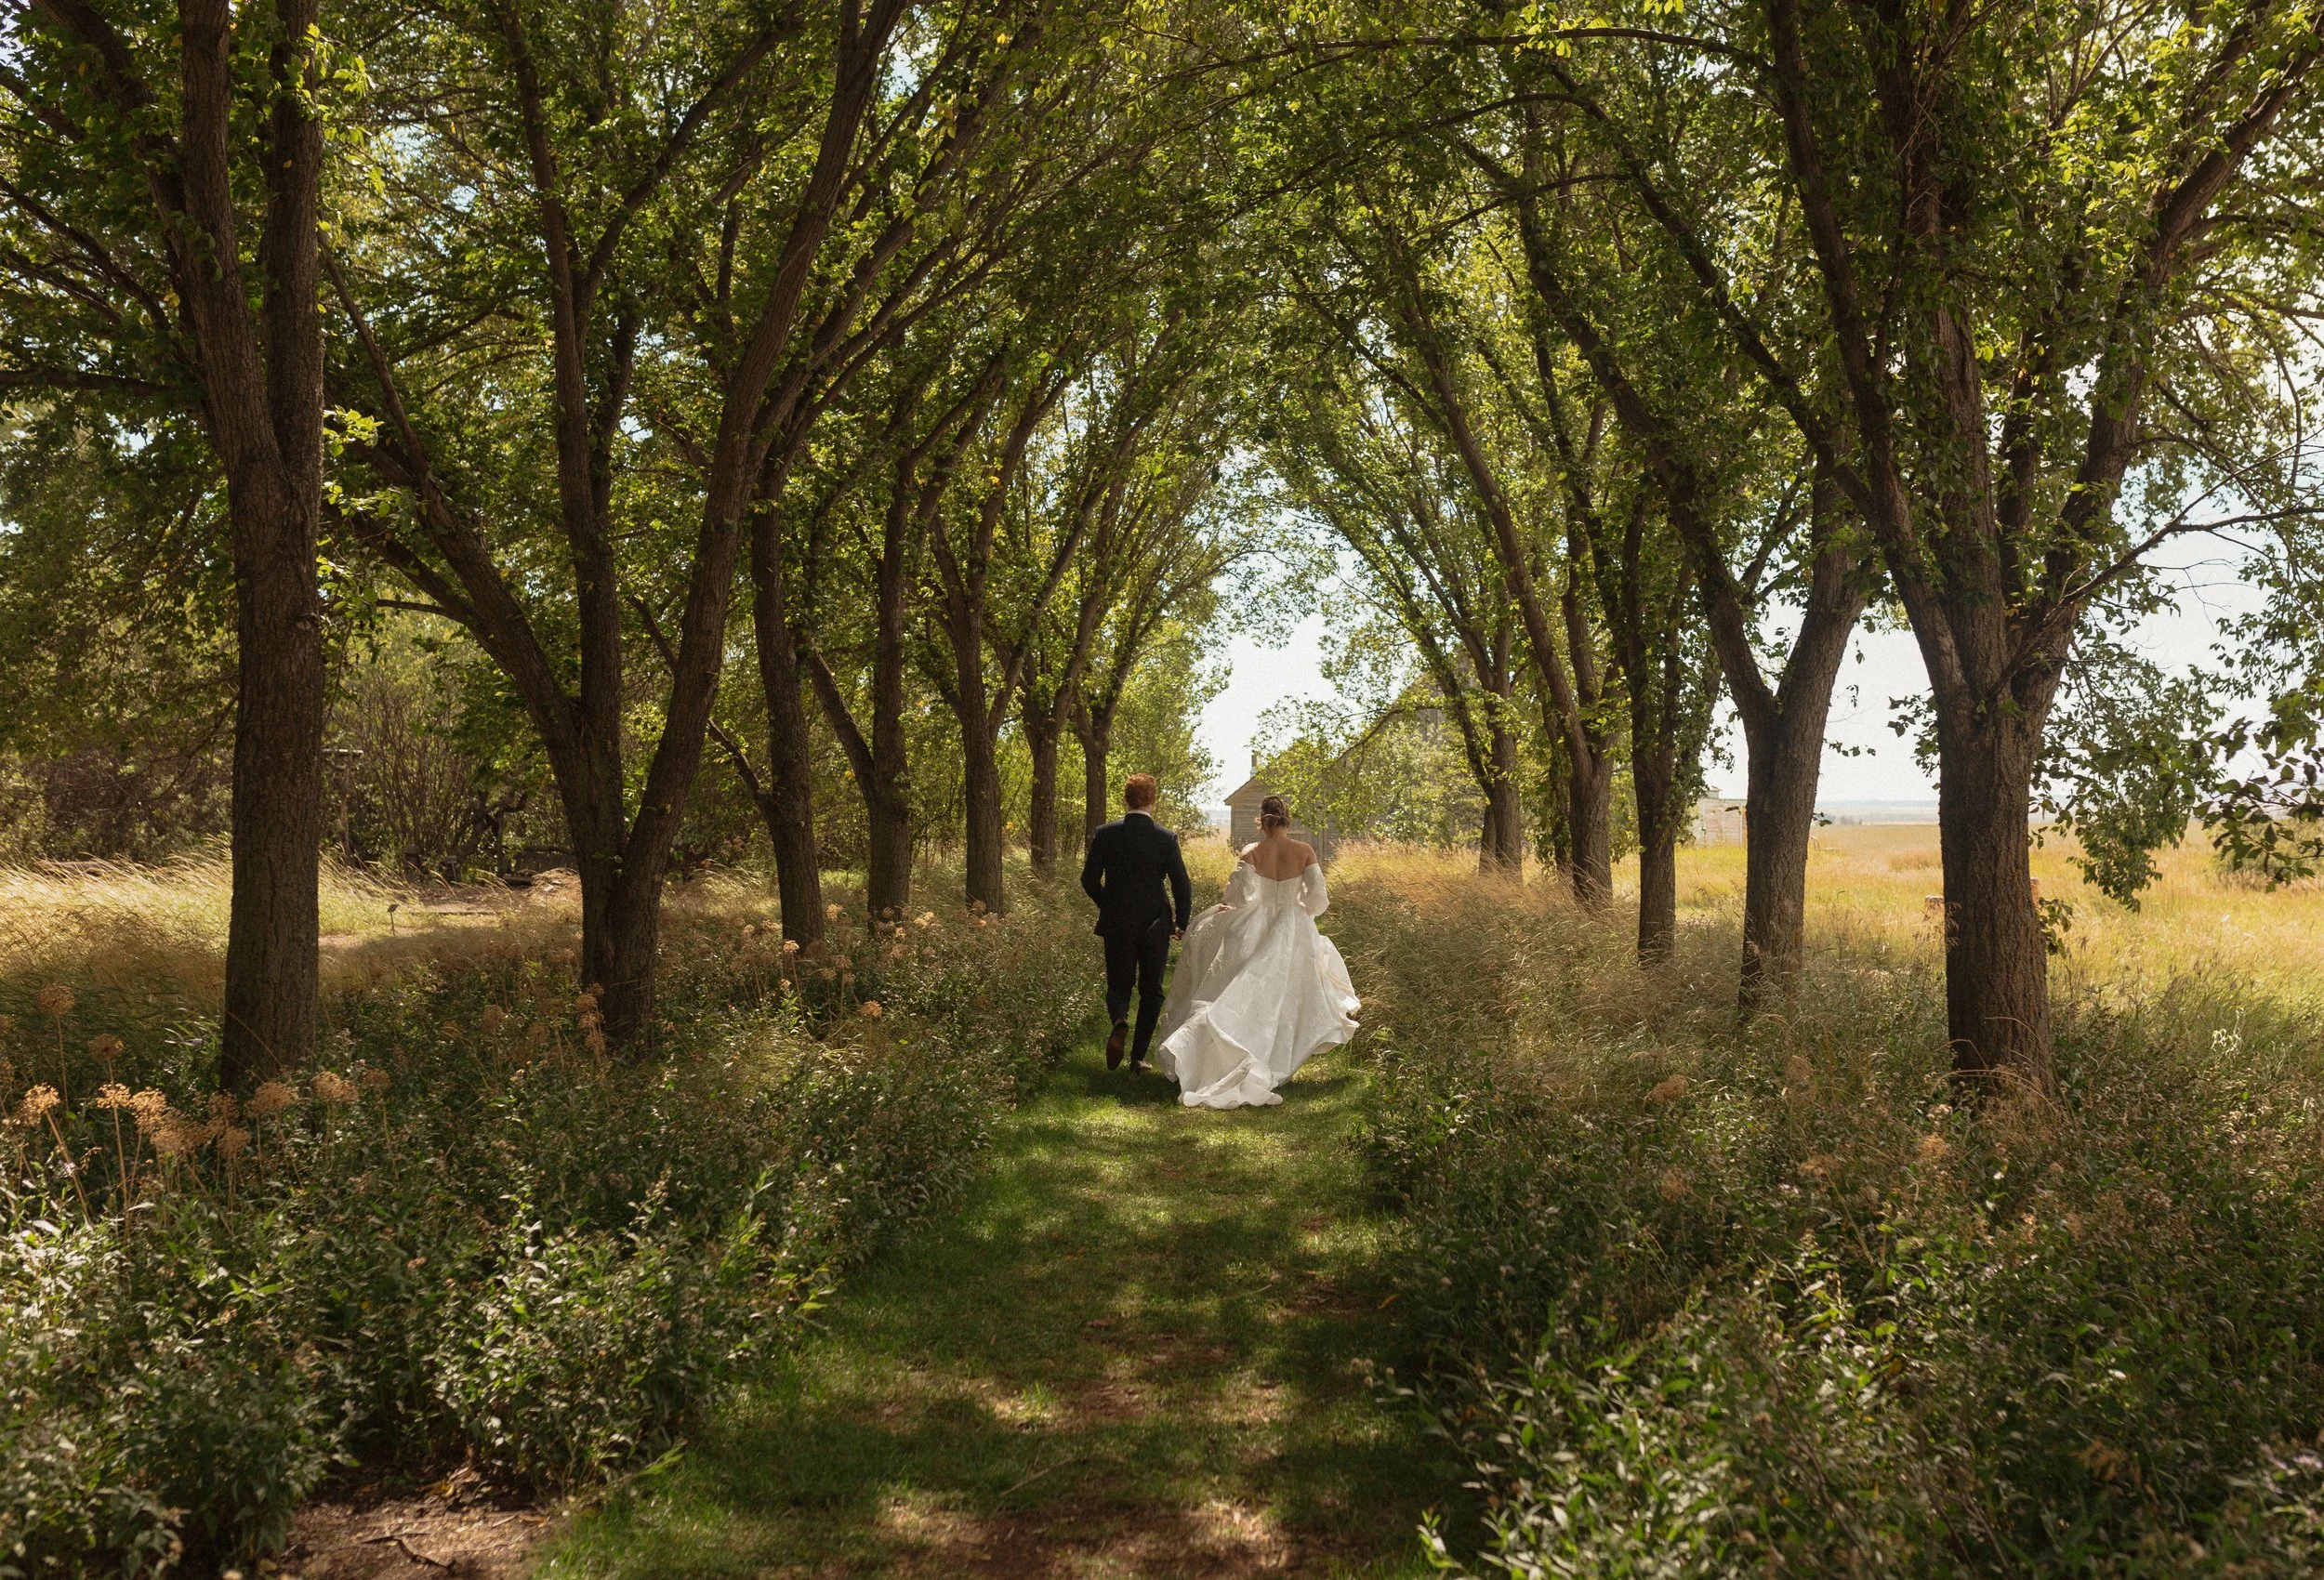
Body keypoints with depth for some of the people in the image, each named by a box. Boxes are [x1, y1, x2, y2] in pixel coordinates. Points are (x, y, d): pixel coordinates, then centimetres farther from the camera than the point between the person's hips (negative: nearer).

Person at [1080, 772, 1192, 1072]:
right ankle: (1138, 1056, 11)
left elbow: (1089, 880, -2)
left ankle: (1119, 1022, -17)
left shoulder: (1105, 834, -4)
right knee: (1151, 991, 13)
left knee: (1118, 984, 15)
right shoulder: (1166, 838, -6)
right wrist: (1182, 924, 8)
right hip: (1155, 924, 0)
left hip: (1116, 924, 1)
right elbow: (1182, 886, -6)